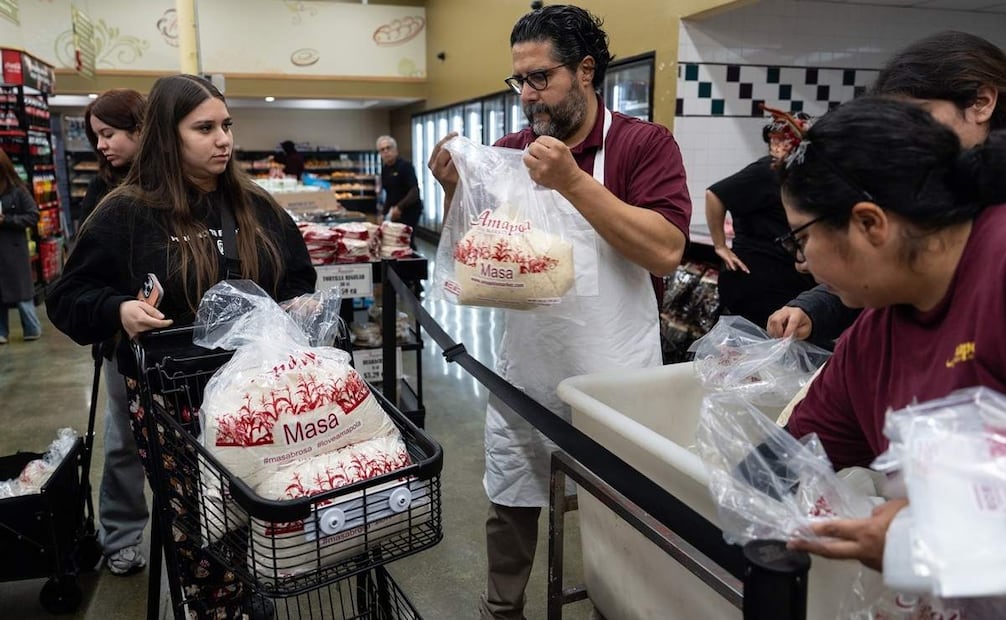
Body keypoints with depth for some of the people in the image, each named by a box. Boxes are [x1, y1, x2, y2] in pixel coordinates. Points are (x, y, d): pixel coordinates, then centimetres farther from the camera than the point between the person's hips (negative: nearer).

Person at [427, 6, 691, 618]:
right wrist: (455, 190, -11)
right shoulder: (509, 152, 5)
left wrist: (574, 182, -24)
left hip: (612, 377, -3)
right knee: (509, 507, 17)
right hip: (523, 369, 4)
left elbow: (667, 251, -21)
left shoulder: (644, 143, -8)